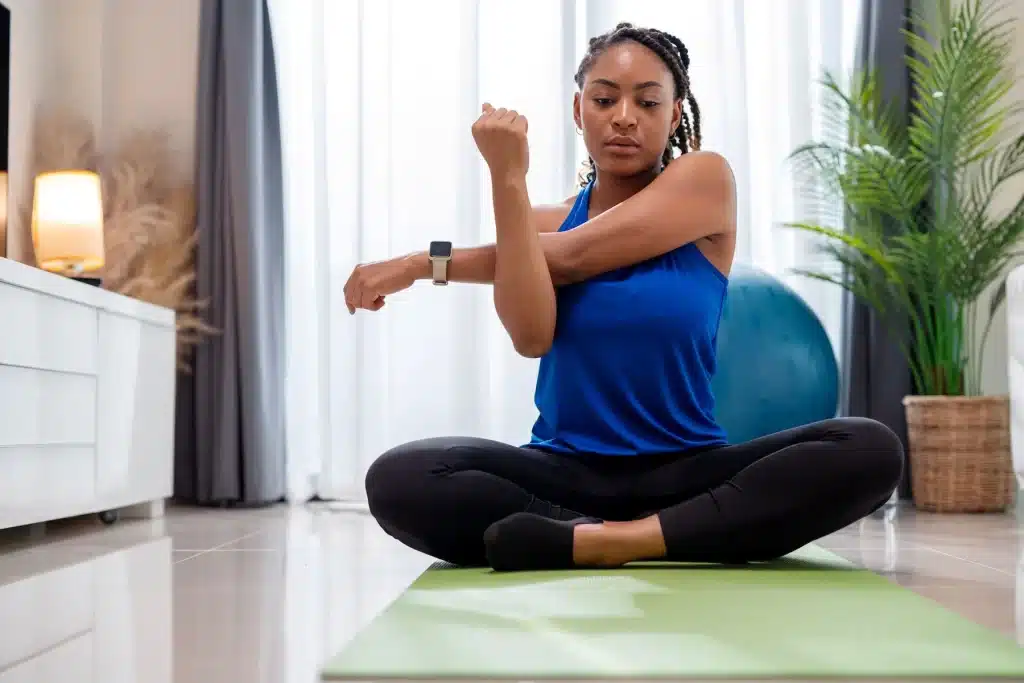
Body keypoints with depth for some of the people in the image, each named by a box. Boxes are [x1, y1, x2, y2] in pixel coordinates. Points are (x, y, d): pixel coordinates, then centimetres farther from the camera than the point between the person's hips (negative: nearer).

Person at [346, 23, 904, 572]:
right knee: (398, 479, -28)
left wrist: (425, 263, -4)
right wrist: (507, 178, -17)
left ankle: (591, 541, -32)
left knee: (871, 451, -27)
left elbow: (569, 257, -11)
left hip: (686, 471, -1)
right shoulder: (542, 221, 9)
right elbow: (530, 336, -14)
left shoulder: (705, 179, 1)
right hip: (563, 472, 1)